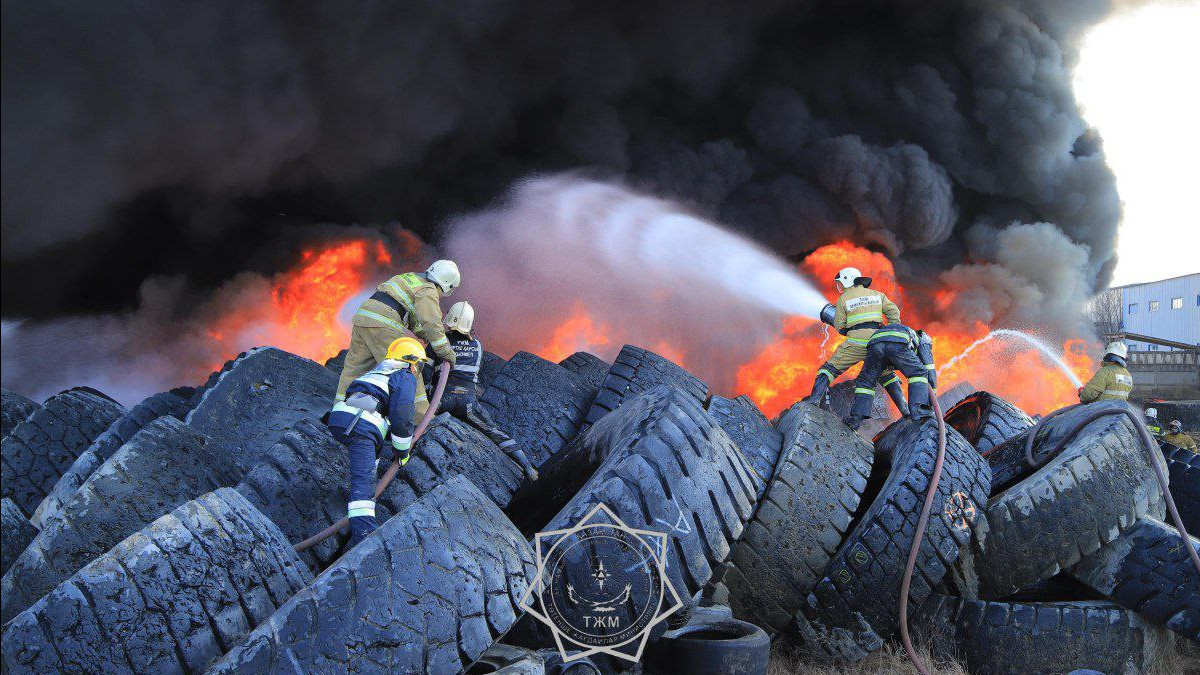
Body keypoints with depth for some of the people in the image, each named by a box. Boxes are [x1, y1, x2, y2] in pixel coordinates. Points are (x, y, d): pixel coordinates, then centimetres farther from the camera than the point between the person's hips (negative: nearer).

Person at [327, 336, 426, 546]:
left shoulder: (376, 372, 37)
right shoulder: (405, 377, 11)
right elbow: (401, 416, -1)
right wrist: (402, 451, 11)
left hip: (337, 419, 8)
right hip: (360, 426, -8)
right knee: (364, 479, -16)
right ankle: (362, 532, -31)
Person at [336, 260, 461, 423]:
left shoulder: (410, 278, 27)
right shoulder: (428, 291, -1)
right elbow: (431, 323, -11)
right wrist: (446, 351, -5)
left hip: (362, 316, 9)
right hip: (383, 324, -9)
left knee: (355, 365, 15)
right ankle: (420, 415, -3)